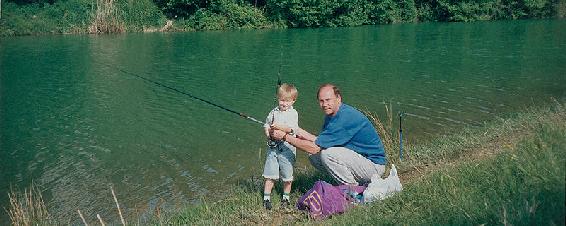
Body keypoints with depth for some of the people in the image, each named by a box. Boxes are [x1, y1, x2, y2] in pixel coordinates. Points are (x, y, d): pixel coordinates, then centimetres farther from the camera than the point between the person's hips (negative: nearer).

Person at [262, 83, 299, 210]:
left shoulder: (293, 113, -3)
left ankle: (286, 197, 23)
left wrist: (280, 128, -29)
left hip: (287, 147, -3)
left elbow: (292, 129, -15)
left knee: (287, 175, 6)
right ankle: (266, 198, 11)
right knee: (270, 174, 3)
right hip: (273, 146, 3)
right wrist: (268, 132, -4)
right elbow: (266, 125, 16)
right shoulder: (274, 112, 9)